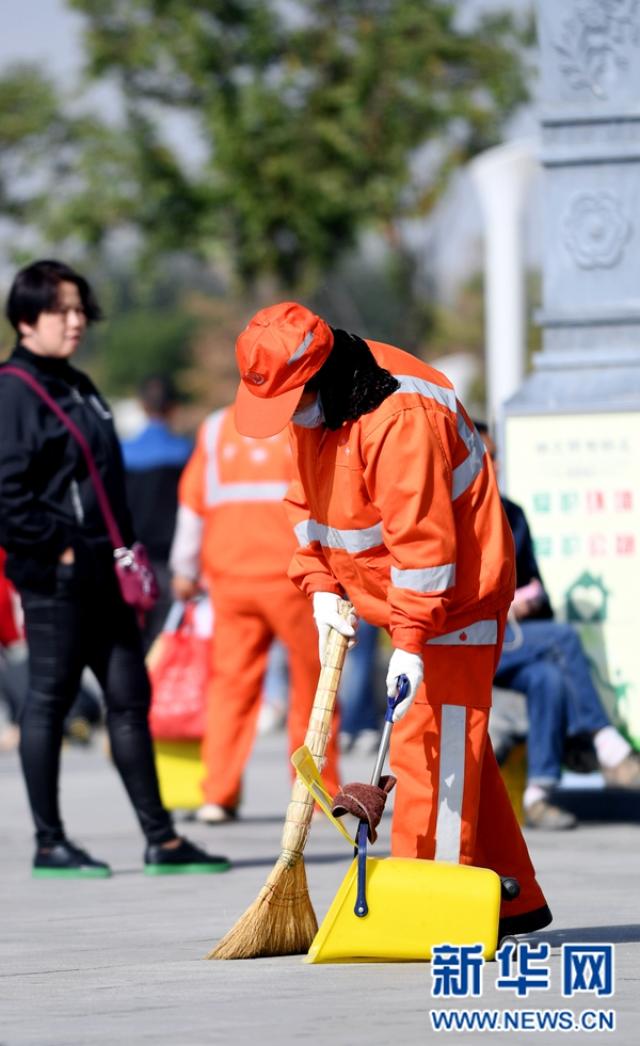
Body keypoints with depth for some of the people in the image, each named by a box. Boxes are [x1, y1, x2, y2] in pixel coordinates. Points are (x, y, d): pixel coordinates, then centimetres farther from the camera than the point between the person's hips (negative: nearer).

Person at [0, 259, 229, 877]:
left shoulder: (77, 388, 18)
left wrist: (124, 552, 15)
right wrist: (55, 548, -16)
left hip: (100, 572, 9)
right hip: (54, 574, -9)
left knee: (129, 696, 8)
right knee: (50, 699, -2)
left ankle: (160, 839, 10)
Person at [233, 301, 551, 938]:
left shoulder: (401, 421, -28)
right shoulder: (314, 415, 3)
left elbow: (423, 537, -31)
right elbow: (309, 505, 13)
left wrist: (411, 642, -32)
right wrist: (321, 587, -1)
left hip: (453, 599, -10)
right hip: (409, 604, 10)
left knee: (432, 745, -14)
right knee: (455, 748, 13)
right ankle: (512, 901, 21)